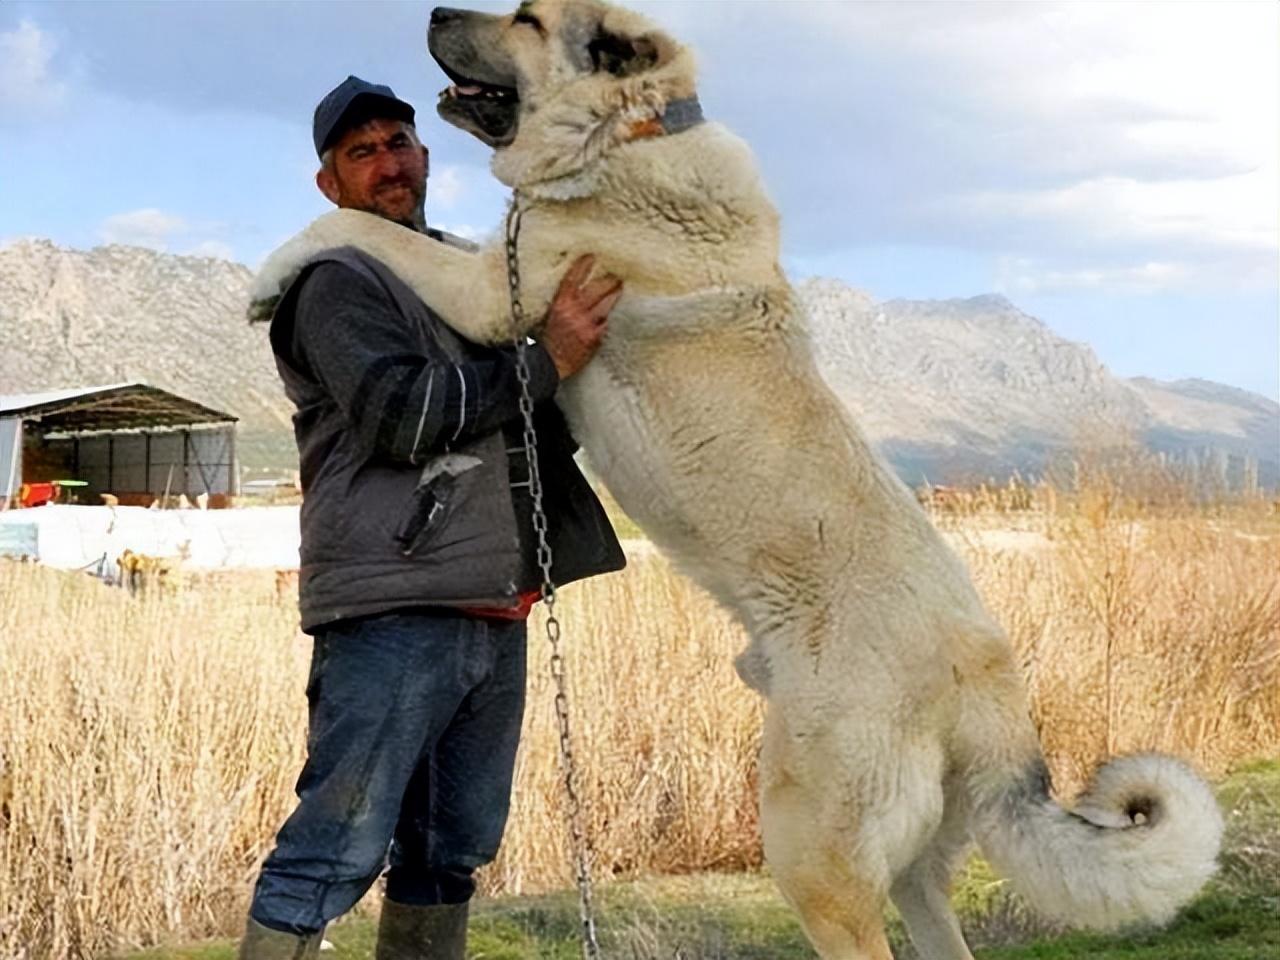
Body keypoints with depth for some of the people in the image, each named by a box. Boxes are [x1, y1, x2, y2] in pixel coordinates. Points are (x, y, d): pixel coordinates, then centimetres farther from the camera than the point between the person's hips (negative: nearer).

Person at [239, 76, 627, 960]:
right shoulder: (338, 284, -2)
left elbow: (551, 424, 30)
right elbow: (399, 415, -17)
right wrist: (546, 360, -16)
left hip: (496, 615, 8)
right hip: (393, 613, -8)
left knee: (454, 852, 12)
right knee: (337, 851, -10)